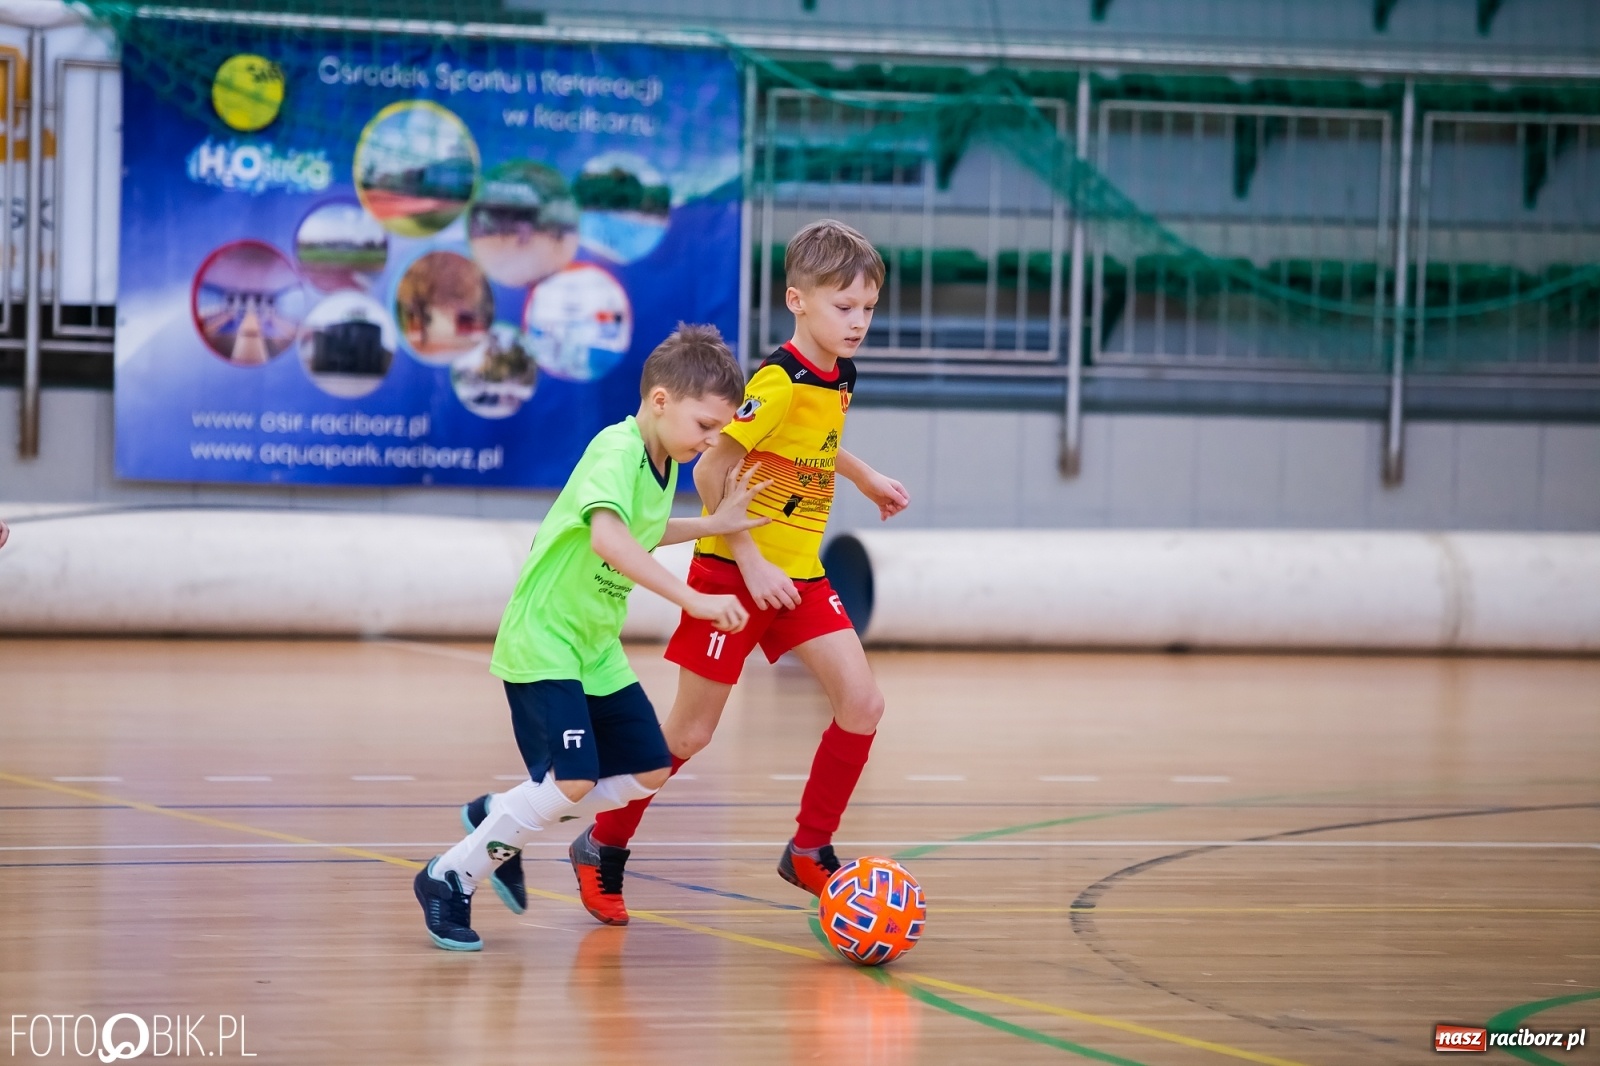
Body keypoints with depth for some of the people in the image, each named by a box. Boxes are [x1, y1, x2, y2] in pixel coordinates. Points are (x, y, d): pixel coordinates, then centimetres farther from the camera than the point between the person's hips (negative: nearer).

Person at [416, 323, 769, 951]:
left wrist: (714, 524, 15)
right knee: (572, 780, -20)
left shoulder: (664, 463, 5)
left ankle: (501, 818, 23)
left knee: (647, 772, 8)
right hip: (542, 638, -9)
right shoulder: (617, 451, -23)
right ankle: (450, 878, -3)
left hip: (596, 648, 9)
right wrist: (693, 600, -45)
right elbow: (607, 536, -42)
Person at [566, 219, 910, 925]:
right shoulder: (779, 381, -21)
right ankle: (603, 848, 19)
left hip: (799, 574, 7)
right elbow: (710, 472, -22)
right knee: (690, 733, 1)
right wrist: (752, 564, -22)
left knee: (862, 703, -5)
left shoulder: (840, 378, 4)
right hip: (733, 573, -7)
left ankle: (810, 851, 7)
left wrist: (866, 479, 24)